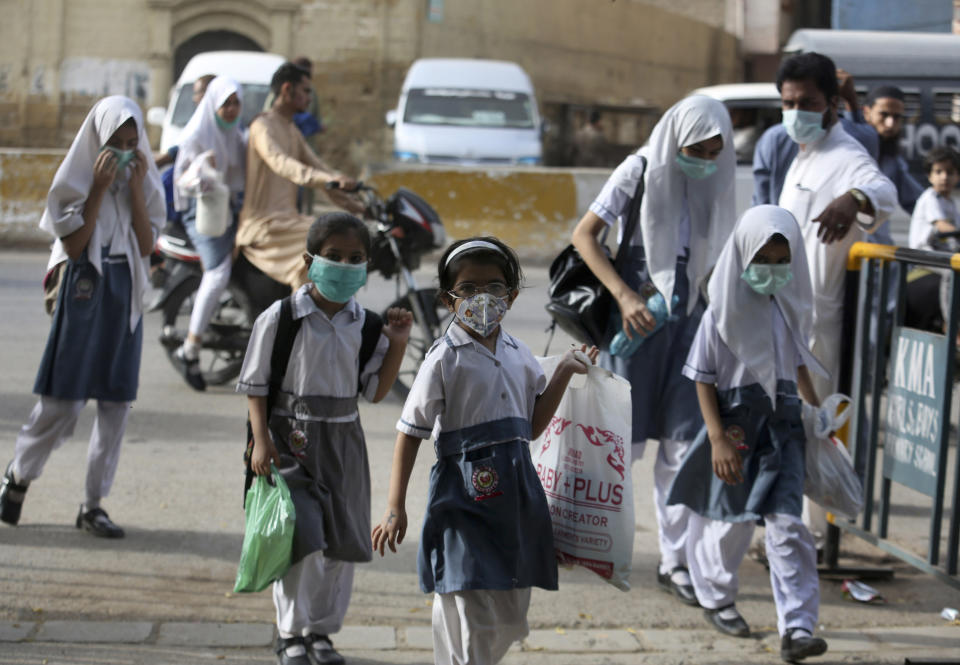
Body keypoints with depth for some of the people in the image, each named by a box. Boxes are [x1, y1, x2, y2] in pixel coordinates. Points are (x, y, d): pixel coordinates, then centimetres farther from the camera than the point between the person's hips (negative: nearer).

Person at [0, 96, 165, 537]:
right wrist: (100, 188, -16)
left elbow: (147, 245, -3)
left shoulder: (143, 179, 5)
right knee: (63, 399, -3)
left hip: (125, 294, 4)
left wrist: (135, 187, -10)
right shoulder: (76, 178, -7)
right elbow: (73, 246, -13)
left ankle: (94, 504, 10)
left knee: (116, 402, 3)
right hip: (84, 290, -4)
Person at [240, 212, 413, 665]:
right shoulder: (280, 318, -8)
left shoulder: (365, 324, 4)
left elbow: (375, 390, 6)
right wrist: (261, 440, -12)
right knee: (301, 535, -12)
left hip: (343, 442, 5)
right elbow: (256, 385, -4)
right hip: (292, 440, -4)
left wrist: (397, 343, -5)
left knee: (342, 541, 8)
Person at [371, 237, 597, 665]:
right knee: (474, 621, -8)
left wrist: (563, 373, 9)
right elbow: (411, 433, -6)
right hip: (464, 497, -6)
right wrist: (395, 509, -11)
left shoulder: (518, 354, 11)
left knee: (509, 622, 11)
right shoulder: (445, 359, -7)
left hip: (515, 495, 6)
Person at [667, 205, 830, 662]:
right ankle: (716, 598, 38)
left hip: (783, 428, 3)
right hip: (737, 429, -3)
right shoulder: (723, 314, -10)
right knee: (732, 522, 12)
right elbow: (704, 379, -8)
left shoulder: (792, 309, 2)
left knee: (786, 524, -6)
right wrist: (718, 439, -14)